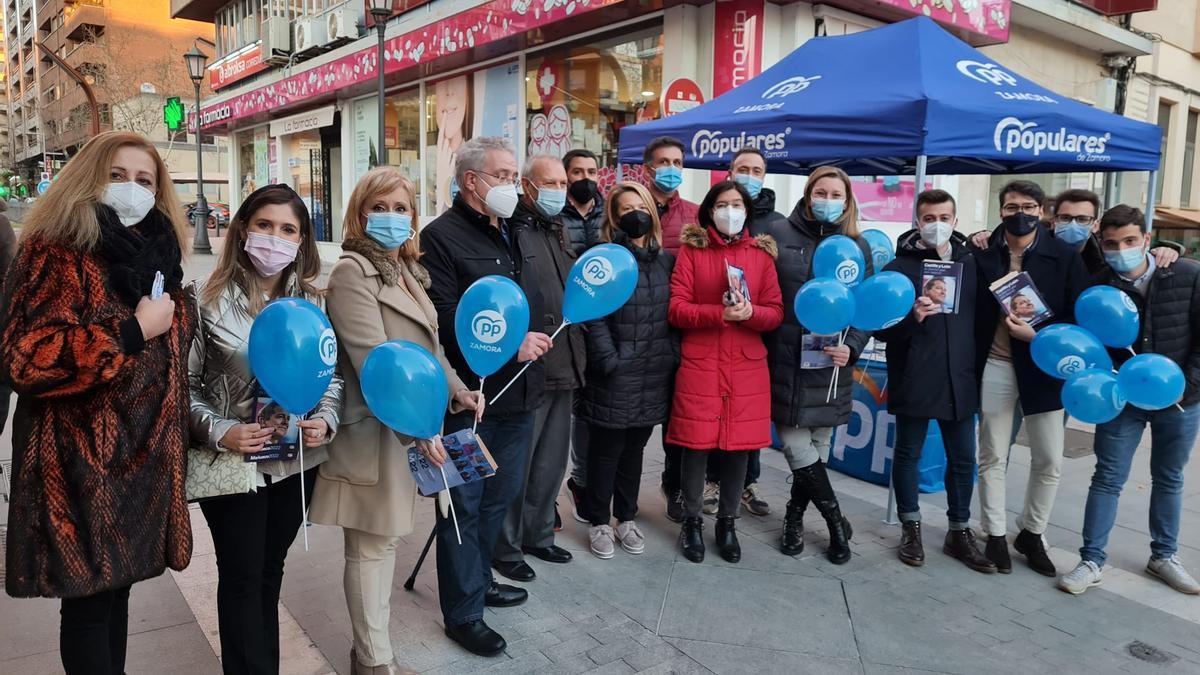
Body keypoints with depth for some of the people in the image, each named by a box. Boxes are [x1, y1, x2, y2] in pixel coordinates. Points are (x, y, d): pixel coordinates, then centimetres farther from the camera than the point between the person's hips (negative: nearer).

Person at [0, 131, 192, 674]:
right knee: (89, 598, 3)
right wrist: (134, 330, -20)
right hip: (82, 460, -6)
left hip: (144, 454, 7)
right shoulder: (55, 250, -11)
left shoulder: (156, 254, 12)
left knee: (117, 584, 16)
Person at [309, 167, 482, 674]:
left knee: (388, 536, 17)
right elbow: (374, 360, -22)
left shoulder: (409, 271, 14)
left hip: (409, 426, 8)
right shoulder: (352, 272, -12)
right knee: (370, 546, 5)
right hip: (375, 430, -8)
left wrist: (455, 389, 5)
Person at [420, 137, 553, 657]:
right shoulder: (442, 237, -12)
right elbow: (445, 319, -22)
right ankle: (464, 613, 19)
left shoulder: (520, 237, 15)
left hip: (519, 396, 8)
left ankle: (479, 579, 40)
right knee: (465, 504, 6)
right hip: (469, 400, -8)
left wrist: (537, 342, 9)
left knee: (500, 497, 20)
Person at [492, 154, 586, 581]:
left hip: (564, 369, 8)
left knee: (551, 462, 18)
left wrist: (578, 361, 19)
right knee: (516, 466, 5)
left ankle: (538, 534, 35)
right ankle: (506, 547, 21)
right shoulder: (513, 233, -12)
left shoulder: (559, 235, 17)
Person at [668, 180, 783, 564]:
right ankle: (692, 522, 21)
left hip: (747, 368, 2)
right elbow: (676, 309, -5)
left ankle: (727, 523, 26)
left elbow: (776, 313, 5)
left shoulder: (762, 254, 9)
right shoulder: (692, 250, 3)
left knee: (739, 446, 7)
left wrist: (750, 312, -16)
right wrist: (720, 313, -19)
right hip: (699, 365, -2)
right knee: (696, 444, 1)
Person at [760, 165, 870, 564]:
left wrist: (851, 348, -10)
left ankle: (795, 516, 31)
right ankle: (836, 522, 17)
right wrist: (761, 348, -9)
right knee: (798, 449, -3)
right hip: (784, 362, -2)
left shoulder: (858, 247, 8)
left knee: (817, 448, 9)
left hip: (829, 366, 2)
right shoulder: (779, 235, 1)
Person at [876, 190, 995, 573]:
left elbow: (981, 315, 15)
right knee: (908, 454, 9)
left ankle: (959, 532, 25)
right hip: (913, 380, -3)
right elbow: (880, 327, -9)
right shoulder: (899, 267, -4)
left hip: (960, 380, 4)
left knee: (963, 459, 11)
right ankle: (911, 527, 25)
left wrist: (977, 365, 6)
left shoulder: (971, 264, 8)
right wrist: (913, 315, -26)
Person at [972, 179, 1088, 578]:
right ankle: (995, 536, 23)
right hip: (995, 367, 0)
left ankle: (1032, 534, 26)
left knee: (1049, 461, 6)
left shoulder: (1065, 256, -2)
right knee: (993, 458, 8)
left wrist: (1037, 336, -17)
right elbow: (970, 311, 2)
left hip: (1043, 366, 0)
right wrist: (970, 363, -8)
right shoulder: (982, 255, -1)